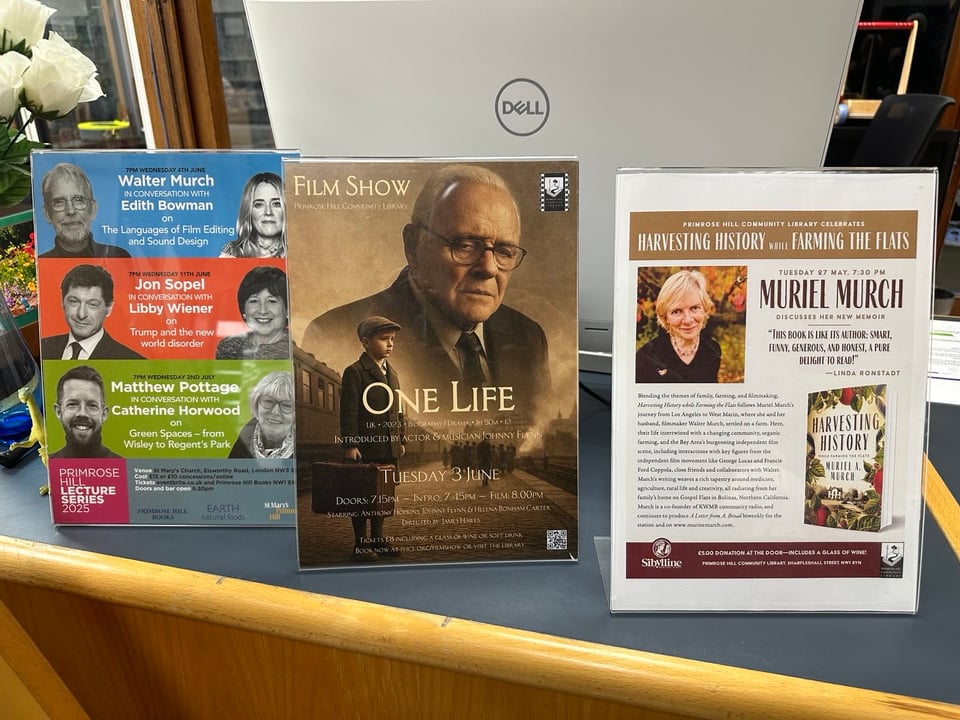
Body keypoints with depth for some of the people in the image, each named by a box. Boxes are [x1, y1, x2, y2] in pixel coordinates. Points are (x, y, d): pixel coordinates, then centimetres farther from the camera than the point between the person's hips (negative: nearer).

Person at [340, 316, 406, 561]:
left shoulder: (392, 372, 15)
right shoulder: (355, 372, -8)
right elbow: (349, 411, -13)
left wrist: (400, 440, 16)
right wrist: (350, 444, -17)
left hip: (388, 448, 7)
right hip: (364, 447, -7)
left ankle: (377, 538, 24)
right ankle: (360, 543, 12)